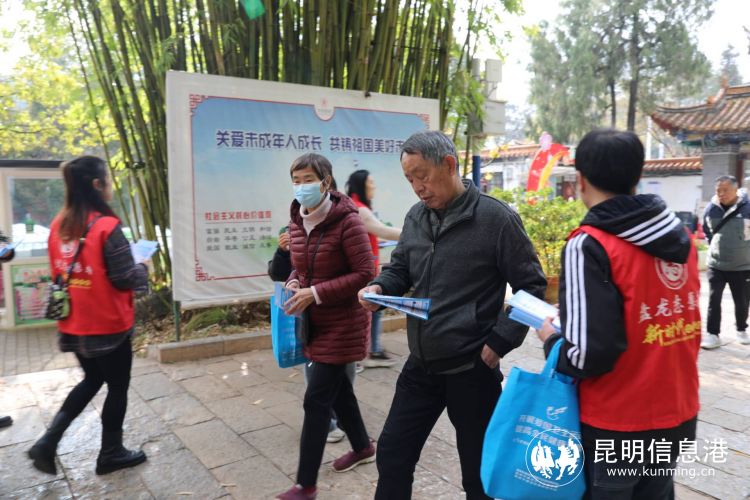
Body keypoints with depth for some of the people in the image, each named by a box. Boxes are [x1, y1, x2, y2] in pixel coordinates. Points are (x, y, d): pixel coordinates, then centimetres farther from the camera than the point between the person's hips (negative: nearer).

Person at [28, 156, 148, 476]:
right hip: (107, 325, -7)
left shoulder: (59, 225, 2)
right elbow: (125, 278, -18)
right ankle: (111, 453, 27)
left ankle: (47, 442, 19)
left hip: (73, 325, 7)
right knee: (117, 388, 13)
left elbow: (59, 271, 12)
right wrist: (143, 269, 1)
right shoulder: (107, 227, -21)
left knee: (91, 380, 26)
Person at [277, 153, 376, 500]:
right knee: (336, 388, 21)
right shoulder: (297, 220, 3)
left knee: (316, 400, -4)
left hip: (343, 322, -8)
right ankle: (363, 447, 44)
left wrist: (315, 293, -24)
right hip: (315, 320, 8)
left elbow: (366, 274, -20)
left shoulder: (347, 221, -19)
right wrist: (293, 282, -7)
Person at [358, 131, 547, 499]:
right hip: (421, 365, 6)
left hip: (472, 369, -5)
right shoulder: (416, 217, 5)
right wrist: (378, 287, -7)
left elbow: (531, 286, -9)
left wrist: (500, 341, -15)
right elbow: (400, 270, 15)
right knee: (392, 454, 16)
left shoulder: (496, 218, -14)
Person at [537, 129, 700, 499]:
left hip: (616, 428, -6)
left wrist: (551, 340, -6)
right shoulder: (679, 236, 1)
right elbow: (675, 320, 12)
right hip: (679, 417, 6)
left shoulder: (589, 245, -20)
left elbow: (589, 354, -25)